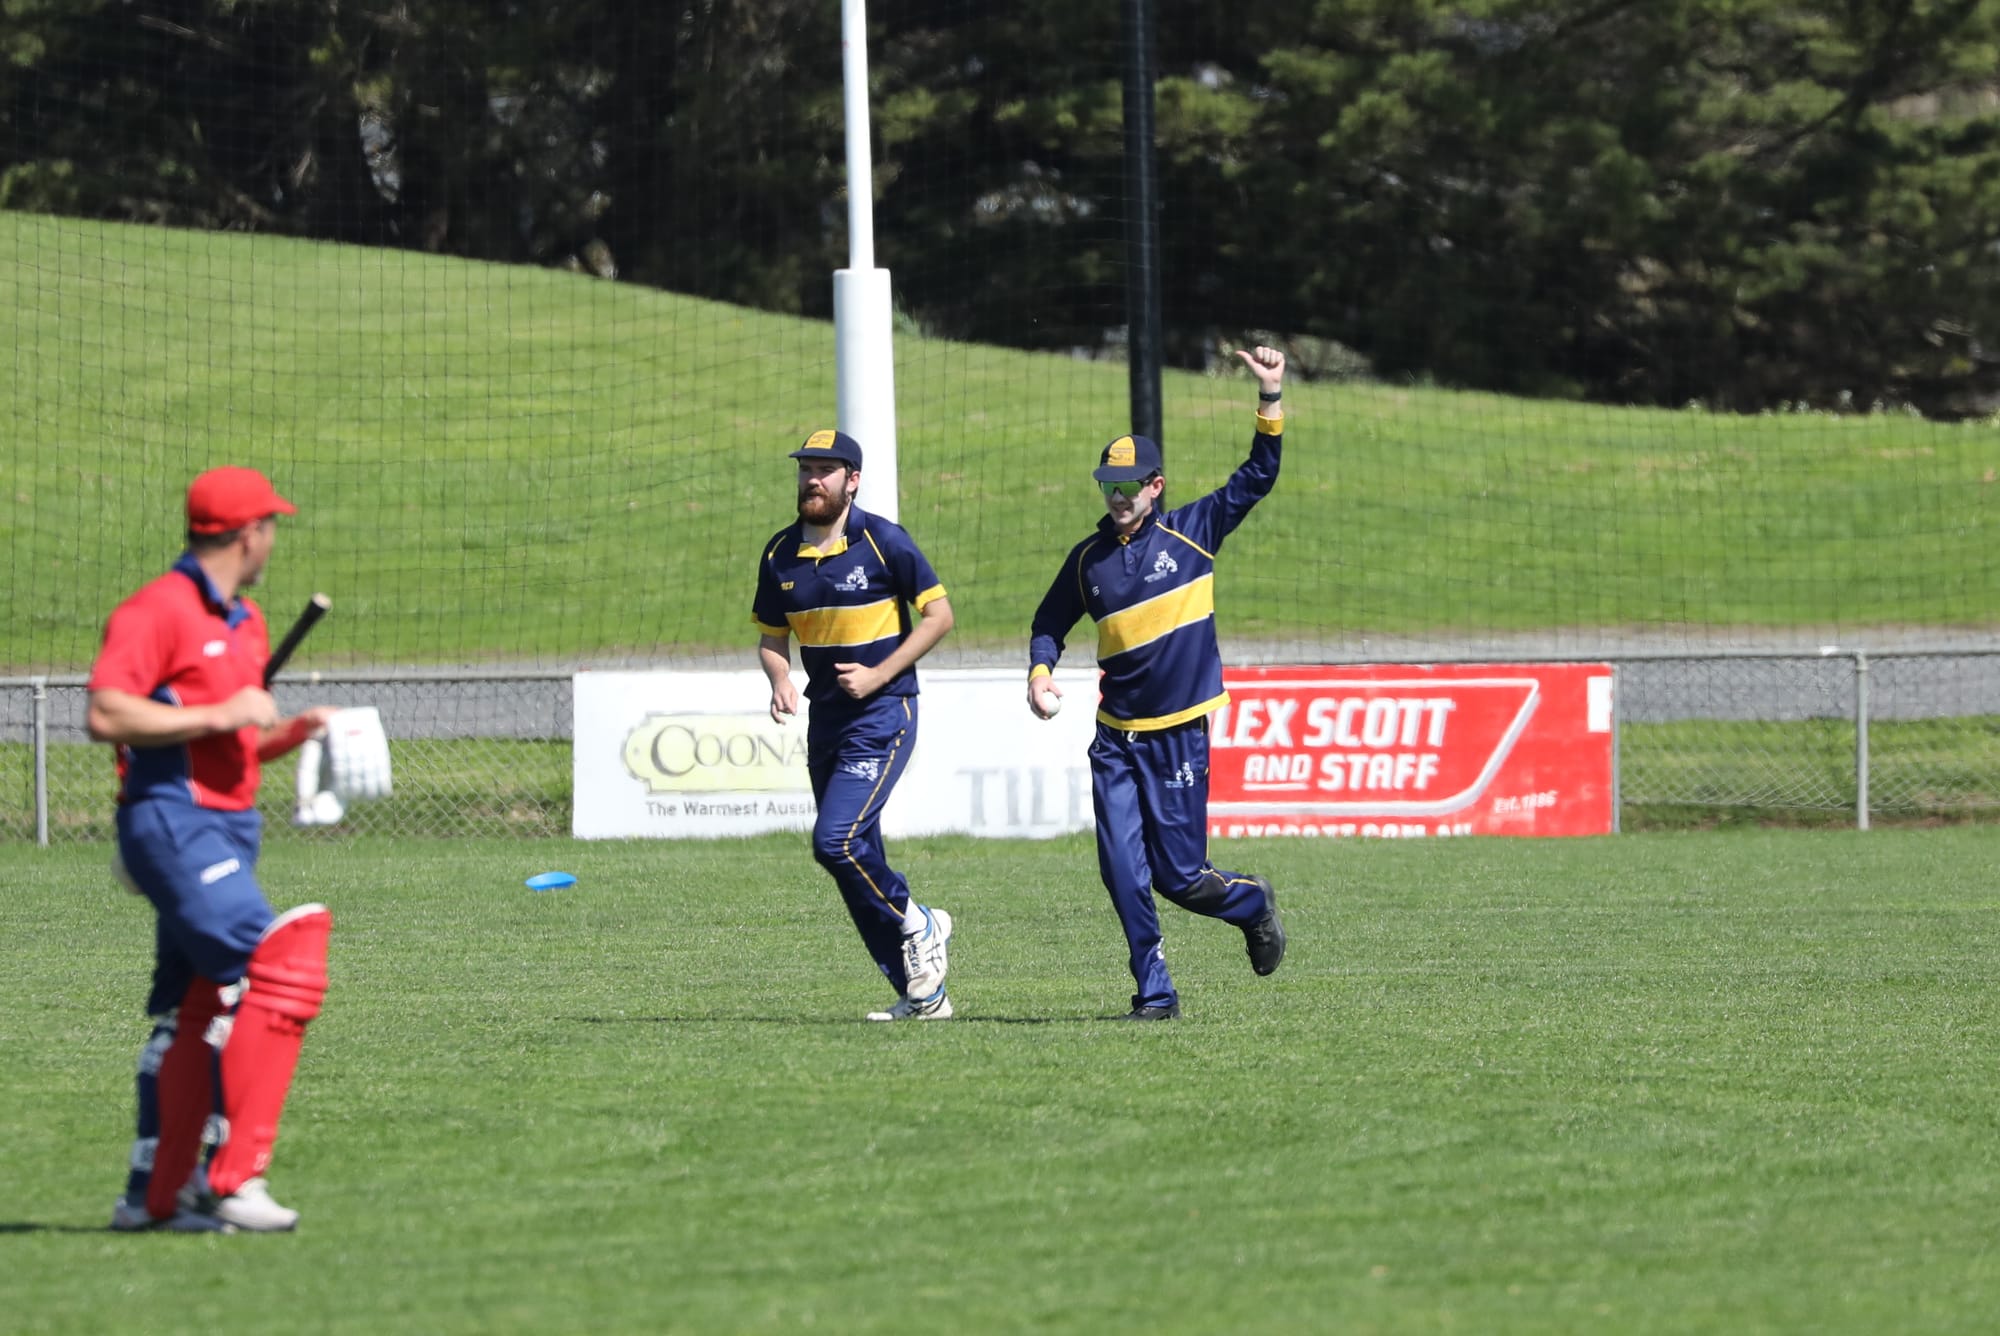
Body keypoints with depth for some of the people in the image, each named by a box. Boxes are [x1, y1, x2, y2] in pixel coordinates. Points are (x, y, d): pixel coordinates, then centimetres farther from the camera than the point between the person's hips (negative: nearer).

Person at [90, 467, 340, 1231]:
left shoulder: (246, 624, 18)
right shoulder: (158, 611, -12)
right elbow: (106, 715, -22)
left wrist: (292, 731, 7)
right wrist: (218, 715, -21)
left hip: (230, 830, 10)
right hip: (172, 822, -10)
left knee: (196, 1009, 13)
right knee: (277, 968, -19)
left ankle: (154, 1196, 20)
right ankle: (235, 1182, -21)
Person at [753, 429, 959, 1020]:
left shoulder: (882, 542, -9)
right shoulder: (781, 554, 6)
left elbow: (938, 615, -7)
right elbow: (771, 636, 17)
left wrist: (878, 675, -13)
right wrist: (779, 679, -5)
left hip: (883, 713, -7)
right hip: (826, 719, 7)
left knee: (836, 840, -20)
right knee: (856, 860, 6)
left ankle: (917, 926, 5)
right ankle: (920, 993, 15)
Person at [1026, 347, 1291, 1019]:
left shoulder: (1192, 531, -1)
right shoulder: (1088, 559, 6)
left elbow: (1257, 476, -4)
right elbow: (1050, 622, 18)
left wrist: (1270, 397, -13)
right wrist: (1040, 673, 0)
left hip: (1180, 734, -3)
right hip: (1116, 738, 3)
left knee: (1179, 875, -2)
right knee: (1123, 869, -7)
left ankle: (1254, 903, 29)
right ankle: (1154, 993, 2)